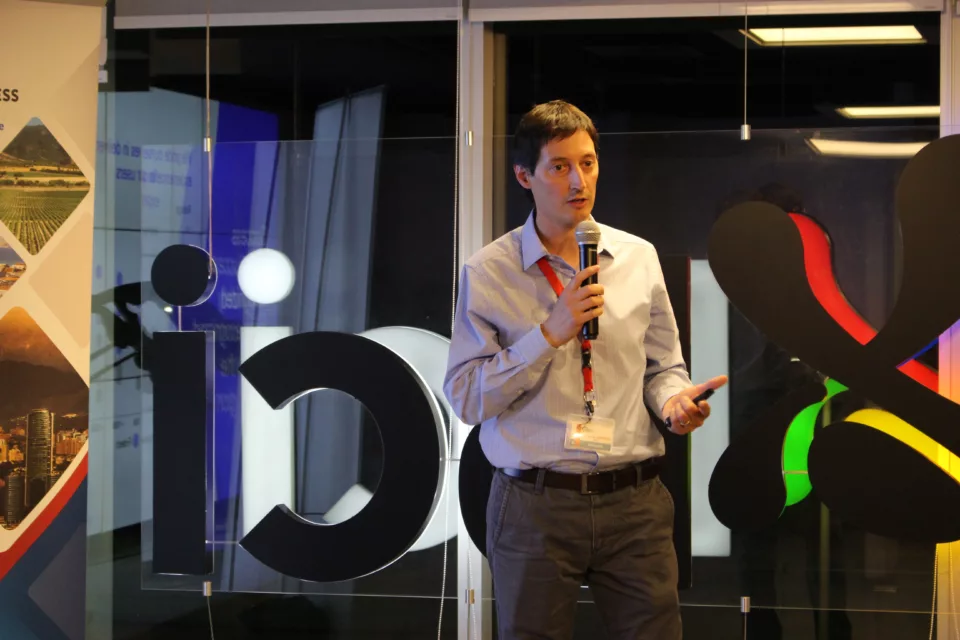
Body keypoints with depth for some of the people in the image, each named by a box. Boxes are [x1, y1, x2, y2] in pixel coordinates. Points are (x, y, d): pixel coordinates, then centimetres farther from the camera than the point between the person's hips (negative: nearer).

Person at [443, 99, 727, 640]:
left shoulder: (638, 258, 9)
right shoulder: (488, 273, -1)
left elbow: (663, 366, 15)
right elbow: (465, 397, -8)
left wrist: (675, 398, -8)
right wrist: (551, 333, -15)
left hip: (635, 501, 2)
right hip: (534, 507, -2)